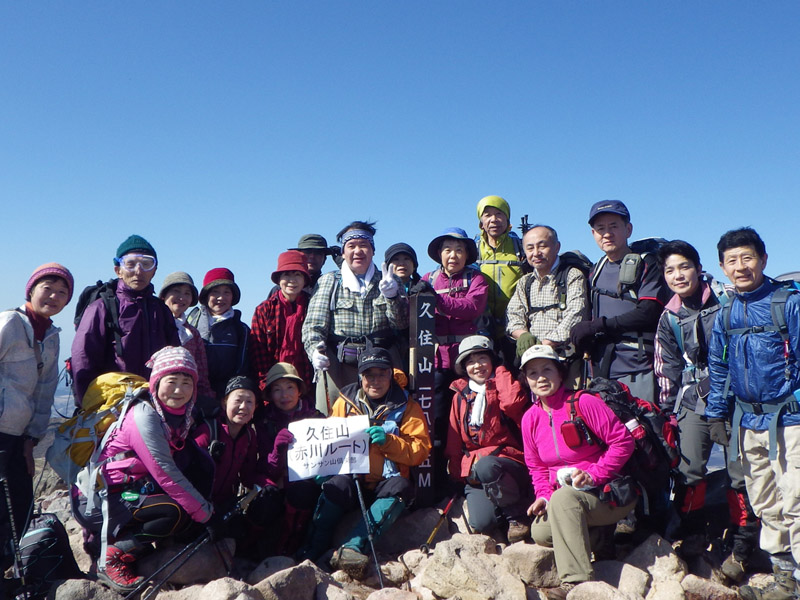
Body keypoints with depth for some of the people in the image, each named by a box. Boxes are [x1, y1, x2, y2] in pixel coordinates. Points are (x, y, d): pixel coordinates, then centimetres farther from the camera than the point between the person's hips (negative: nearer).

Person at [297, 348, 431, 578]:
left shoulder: (406, 406, 5)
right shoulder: (346, 400, 10)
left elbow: (421, 450, -2)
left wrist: (388, 441, -18)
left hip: (386, 482, 0)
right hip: (351, 476, 1)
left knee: (401, 488, -32)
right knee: (335, 486, -31)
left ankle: (352, 548, -41)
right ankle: (310, 553, -26)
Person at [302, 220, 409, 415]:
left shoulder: (388, 282, 15)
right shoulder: (328, 281, 13)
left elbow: (402, 324, 5)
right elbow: (314, 325, 5)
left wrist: (392, 297, -12)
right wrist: (315, 350, -15)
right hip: (338, 364, 0)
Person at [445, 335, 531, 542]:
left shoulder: (502, 387, 6)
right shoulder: (460, 396, 15)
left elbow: (512, 403, -20)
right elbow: (453, 441, 18)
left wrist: (500, 372, -4)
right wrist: (456, 472, 12)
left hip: (508, 460, -2)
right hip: (472, 473, 2)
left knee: (485, 466, -38)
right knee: (481, 523, -24)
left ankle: (517, 515, -13)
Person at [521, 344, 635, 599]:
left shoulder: (583, 402, -14)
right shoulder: (530, 418, 5)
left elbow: (623, 441, -15)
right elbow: (536, 466, 12)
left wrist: (593, 475, -19)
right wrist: (543, 495, -6)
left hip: (608, 493, -6)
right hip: (567, 499, 7)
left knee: (563, 496, -34)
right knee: (540, 532, -16)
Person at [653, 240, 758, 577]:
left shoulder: (727, 300, -5)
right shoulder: (669, 318, 6)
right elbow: (669, 367, 13)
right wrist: (667, 409, 11)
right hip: (694, 401, 3)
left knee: (740, 472, 1)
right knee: (688, 469, -1)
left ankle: (742, 547, 17)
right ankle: (691, 529, 20)